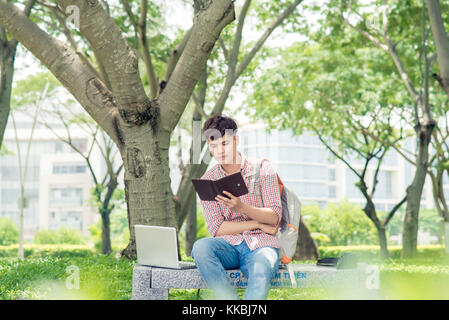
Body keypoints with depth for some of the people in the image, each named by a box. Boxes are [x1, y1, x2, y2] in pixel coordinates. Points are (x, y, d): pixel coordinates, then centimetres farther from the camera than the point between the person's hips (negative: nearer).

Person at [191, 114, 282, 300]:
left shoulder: (262, 169, 2)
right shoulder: (207, 180, 7)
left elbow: (274, 217, -6)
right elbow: (216, 228, -2)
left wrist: (241, 208, -24)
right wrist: (258, 223, -8)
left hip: (260, 244, -2)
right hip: (228, 245, 2)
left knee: (261, 273, -37)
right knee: (201, 247, -33)